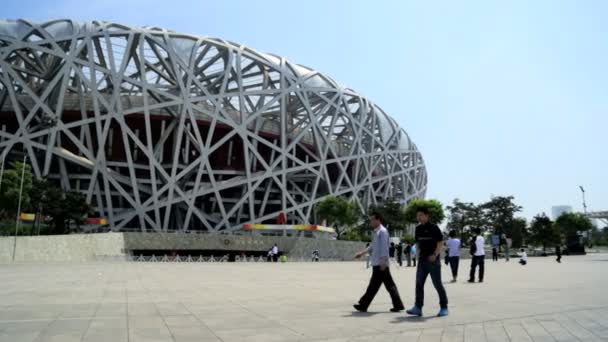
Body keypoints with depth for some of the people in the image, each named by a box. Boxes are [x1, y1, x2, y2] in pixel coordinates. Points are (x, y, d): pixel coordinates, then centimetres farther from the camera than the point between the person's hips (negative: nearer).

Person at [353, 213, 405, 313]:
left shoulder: (382, 231, -11)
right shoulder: (376, 232, 18)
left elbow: (384, 247, -18)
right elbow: (373, 246, 28)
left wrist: (383, 261, -23)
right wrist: (362, 252, 24)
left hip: (380, 264, -9)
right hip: (377, 263, 9)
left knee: (374, 285, -3)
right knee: (389, 285, 10)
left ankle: (363, 305, 2)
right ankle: (398, 305, 13)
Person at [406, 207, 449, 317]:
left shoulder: (433, 228, -8)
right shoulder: (418, 229, 9)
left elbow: (441, 243, -10)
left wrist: (435, 255, -21)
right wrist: (419, 255, 10)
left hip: (433, 260, -6)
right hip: (422, 260, 6)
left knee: (437, 284, 1)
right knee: (419, 284, 1)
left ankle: (444, 307, 13)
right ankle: (418, 307, 3)